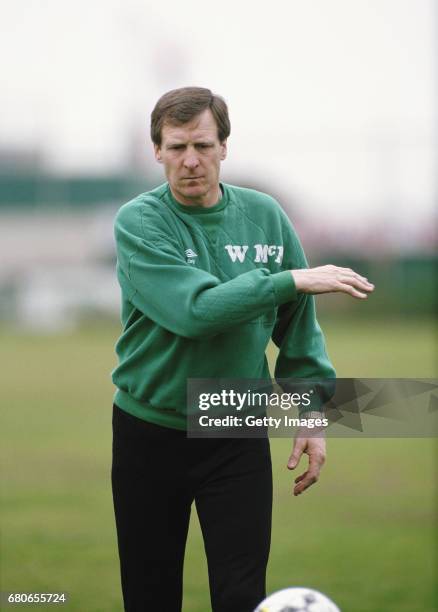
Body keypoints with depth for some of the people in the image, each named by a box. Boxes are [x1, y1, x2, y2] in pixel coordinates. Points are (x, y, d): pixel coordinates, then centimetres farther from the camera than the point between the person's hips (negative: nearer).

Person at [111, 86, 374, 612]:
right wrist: (293, 280, -23)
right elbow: (194, 310, -25)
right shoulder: (139, 222, -11)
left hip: (238, 437, 2)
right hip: (149, 433, -2)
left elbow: (298, 325, 8)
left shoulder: (264, 216, 1)